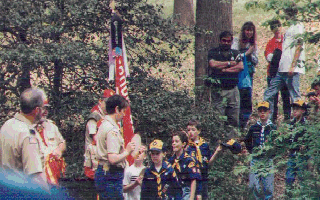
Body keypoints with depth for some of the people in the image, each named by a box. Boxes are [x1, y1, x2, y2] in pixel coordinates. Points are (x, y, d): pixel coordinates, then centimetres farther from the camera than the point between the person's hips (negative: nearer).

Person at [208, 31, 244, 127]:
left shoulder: (235, 53, 15)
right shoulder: (213, 52, 6)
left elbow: (241, 67, -2)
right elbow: (213, 64, -14)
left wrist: (224, 70, -9)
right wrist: (229, 63, -3)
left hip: (233, 89, 3)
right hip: (218, 89, -3)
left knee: (234, 121, 2)